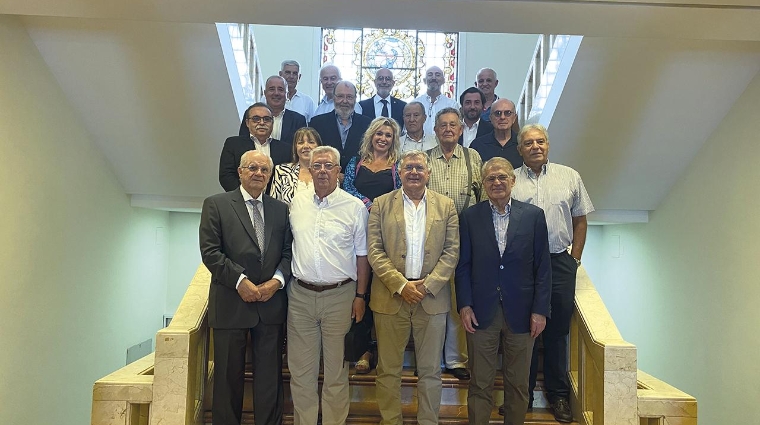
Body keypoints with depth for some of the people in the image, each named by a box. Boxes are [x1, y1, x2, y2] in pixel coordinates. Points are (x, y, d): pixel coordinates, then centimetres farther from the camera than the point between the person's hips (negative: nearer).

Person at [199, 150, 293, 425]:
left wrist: (277, 280, -10)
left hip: (271, 302, 3)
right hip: (231, 303, -2)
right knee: (229, 375, 9)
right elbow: (210, 251, -7)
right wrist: (240, 281, -14)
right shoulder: (216, 205, 1)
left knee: (270, 374, 9)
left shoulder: (281, 209, 11)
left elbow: (288, 251, 7)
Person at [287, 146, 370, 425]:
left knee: (336, 369, 9)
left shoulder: (355, 207, -2)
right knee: (301, 370, 11)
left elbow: (362, 255, 1)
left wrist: (360, 296, -2)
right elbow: (289, 244, 14)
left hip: (340, 296, -2)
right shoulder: (296, 203, 6)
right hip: (300, 295, 3)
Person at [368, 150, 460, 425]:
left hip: (432, 298, 1)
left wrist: (428, 284, -10)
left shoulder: (446, 206, 6)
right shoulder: (381, 205, 3)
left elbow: (452, 251, 1)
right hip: (390, 297, 0)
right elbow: (374, 250, -3)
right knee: (388, 369, 9)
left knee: (430, 371, 10)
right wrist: (400, 285, -13)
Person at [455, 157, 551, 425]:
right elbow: (463, 265, 2)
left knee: (518, 384, 13)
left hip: (520, 312, 1)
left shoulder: (534, 215, 2)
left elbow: (543, 267, 1)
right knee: (480, 384, 9)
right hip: (481, 312, 0)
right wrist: (464, 305, -5)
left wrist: (540, 310, -4)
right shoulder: (470, 217, 3)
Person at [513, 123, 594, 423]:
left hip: (559, 262, 1)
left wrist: (575, 259, 5)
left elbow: (580, 220, 11)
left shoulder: (569, 177, 8)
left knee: (558, 331, 9)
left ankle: (558, 394, 24)